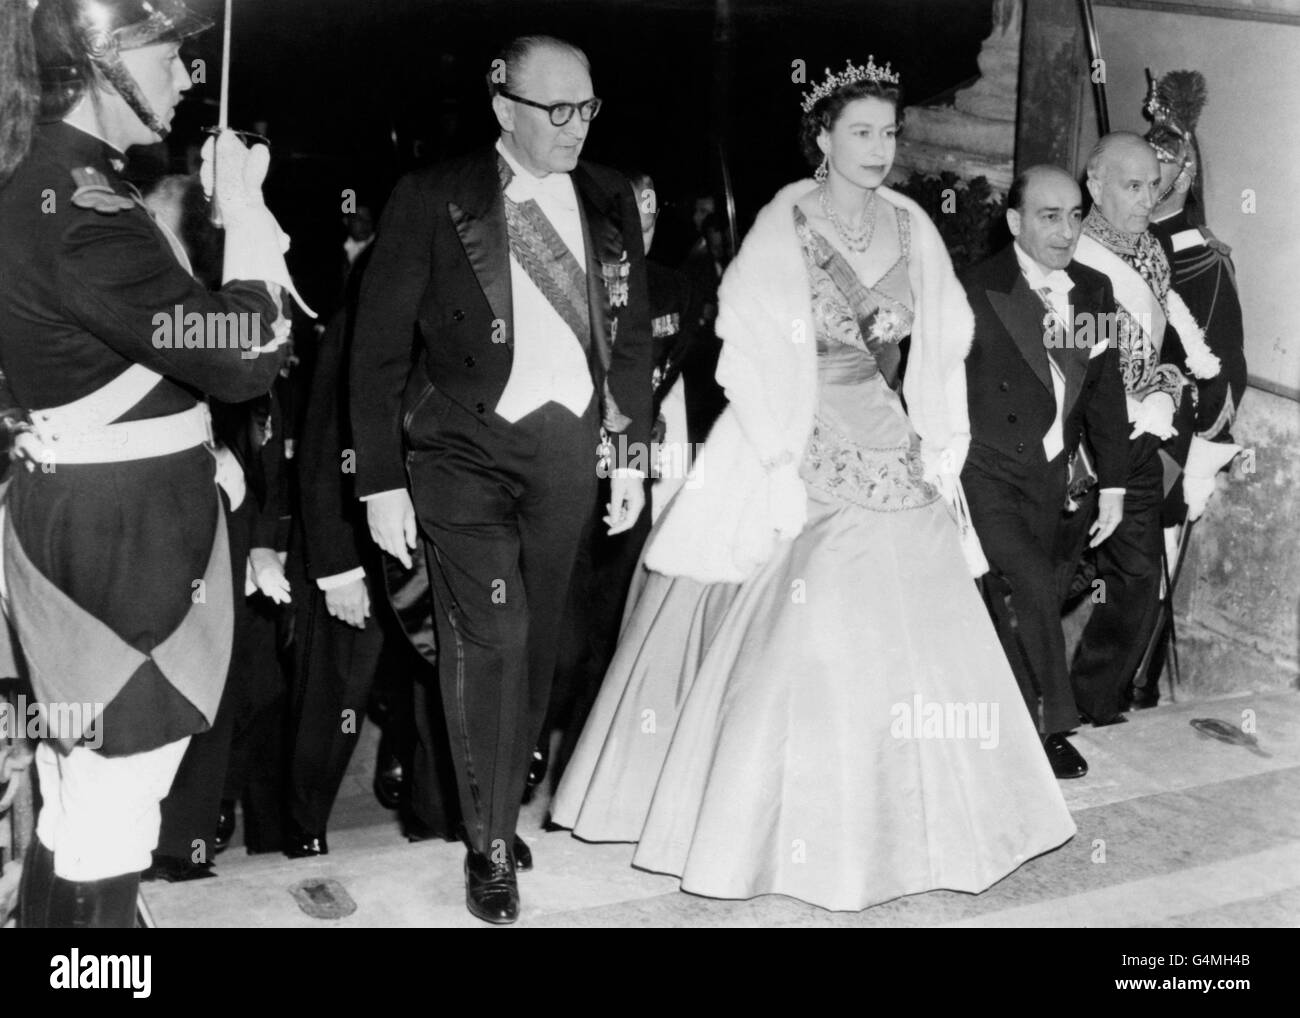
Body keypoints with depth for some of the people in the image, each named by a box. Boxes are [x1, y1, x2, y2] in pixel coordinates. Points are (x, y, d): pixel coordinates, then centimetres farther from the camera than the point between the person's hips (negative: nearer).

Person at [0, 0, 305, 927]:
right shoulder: (77, 200, -21)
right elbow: (245, 356, -22)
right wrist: (244, 214, -11)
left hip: (76, 507, 10)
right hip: (125, 527, -10)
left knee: (80, 795, 21)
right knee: (114, 804, 1)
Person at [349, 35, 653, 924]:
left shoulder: (610, 200, 6)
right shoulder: (433, 201, -6)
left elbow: (632, 334, 14)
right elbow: (380, 347, -4)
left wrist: (631, 453, 10)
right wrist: (382, 482, -7)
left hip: (571, 451, 4)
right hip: (465, 448, -4)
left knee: (536, 642, 10)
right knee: (490, 638, -11)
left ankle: (502, 807, 29)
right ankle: (491, 844, 5)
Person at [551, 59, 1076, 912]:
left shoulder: (911, 227, 4)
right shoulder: (783, 228, -10)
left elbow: (941, 345, 8)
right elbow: (758, 356, -13)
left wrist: (941, 449, 2)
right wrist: (782, 471, -16)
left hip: (890, 452, 5)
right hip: (801, 451, -5)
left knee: (916, 635, 8)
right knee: (799, 639, -3)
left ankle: (897, 823, 25)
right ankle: (788, 825, 15)